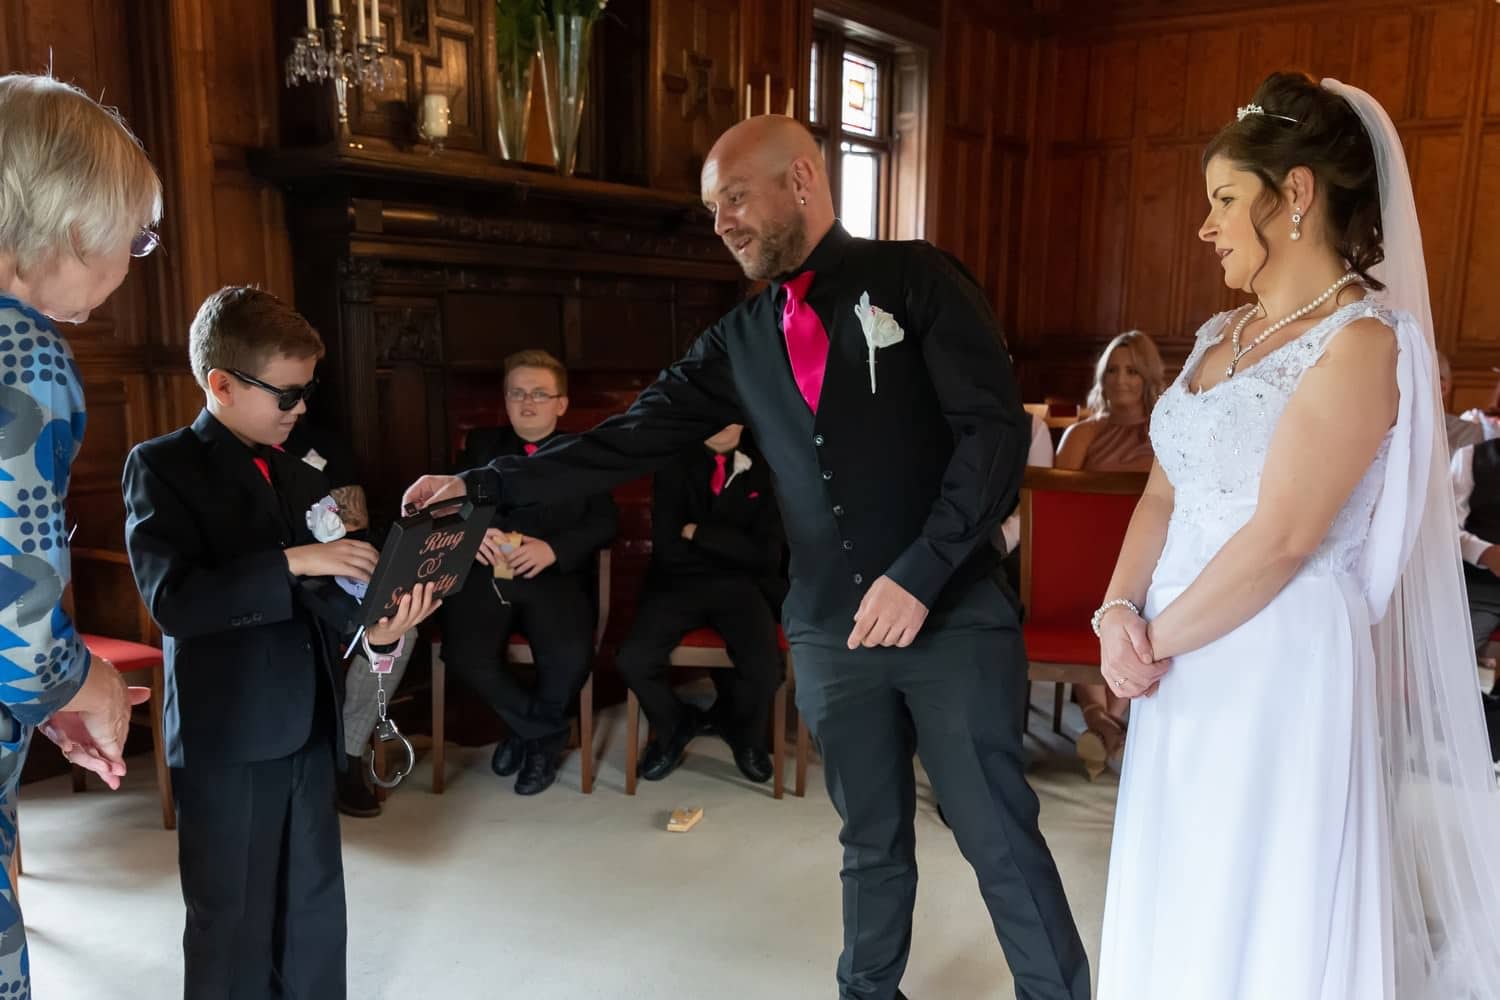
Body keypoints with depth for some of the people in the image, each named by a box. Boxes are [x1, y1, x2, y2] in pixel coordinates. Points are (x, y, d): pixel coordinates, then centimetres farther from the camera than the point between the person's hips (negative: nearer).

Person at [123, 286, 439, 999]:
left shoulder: (305, 478, 11)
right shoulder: (161, 467, -7)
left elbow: (318, 597, 8)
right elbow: (173, 600, -20)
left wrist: (374, 631, -12)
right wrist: (291, 561, -25)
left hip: (308, 731, 6)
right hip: (226, 742, -5)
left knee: (316, 918, 14)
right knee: (232, 925, 8)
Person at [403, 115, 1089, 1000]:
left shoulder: (916, 278, -5)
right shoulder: (740, 338, 10)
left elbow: (996, 431, -11)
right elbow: (634, 437, 6)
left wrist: (921, 573, -18)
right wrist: (485, 485, 0)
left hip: (953, 615, -4)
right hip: (832, 634, 4)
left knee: (1000, 837, 5)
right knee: (872, 840, 17)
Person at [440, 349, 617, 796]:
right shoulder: (481, 445, 20)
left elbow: (606, 521, 2)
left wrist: (553, 548, -15)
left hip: (555, 577, -1)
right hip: (487, 573, 2)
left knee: (571, 658, -30)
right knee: (465, 655, -27)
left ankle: (532, 732, 6)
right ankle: (546, 731, 2)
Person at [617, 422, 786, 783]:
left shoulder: (765, 466, 1)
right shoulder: (674, 462, 2)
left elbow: (767, 555, -7)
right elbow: (667, 548, -6)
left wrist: (700, 534, -9)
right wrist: (733, 548, -4)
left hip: (739, 585, 0)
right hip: (679, 581, 1)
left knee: (766, 669, -27)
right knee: (632, 660, -25)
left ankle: (743, 732, 12)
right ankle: (675, 725, 11)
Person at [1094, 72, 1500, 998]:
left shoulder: (1362, 339, -13)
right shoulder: (1221, 336, 12)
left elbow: (1280, 538, -19)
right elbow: (1163, 496, 10)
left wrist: (1154, 637, -11)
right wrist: (1119, 611, -6)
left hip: (1278, 664, -7)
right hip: (1186, 664, 7)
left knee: (1254, 919, 6)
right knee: (1179, 908, 18)